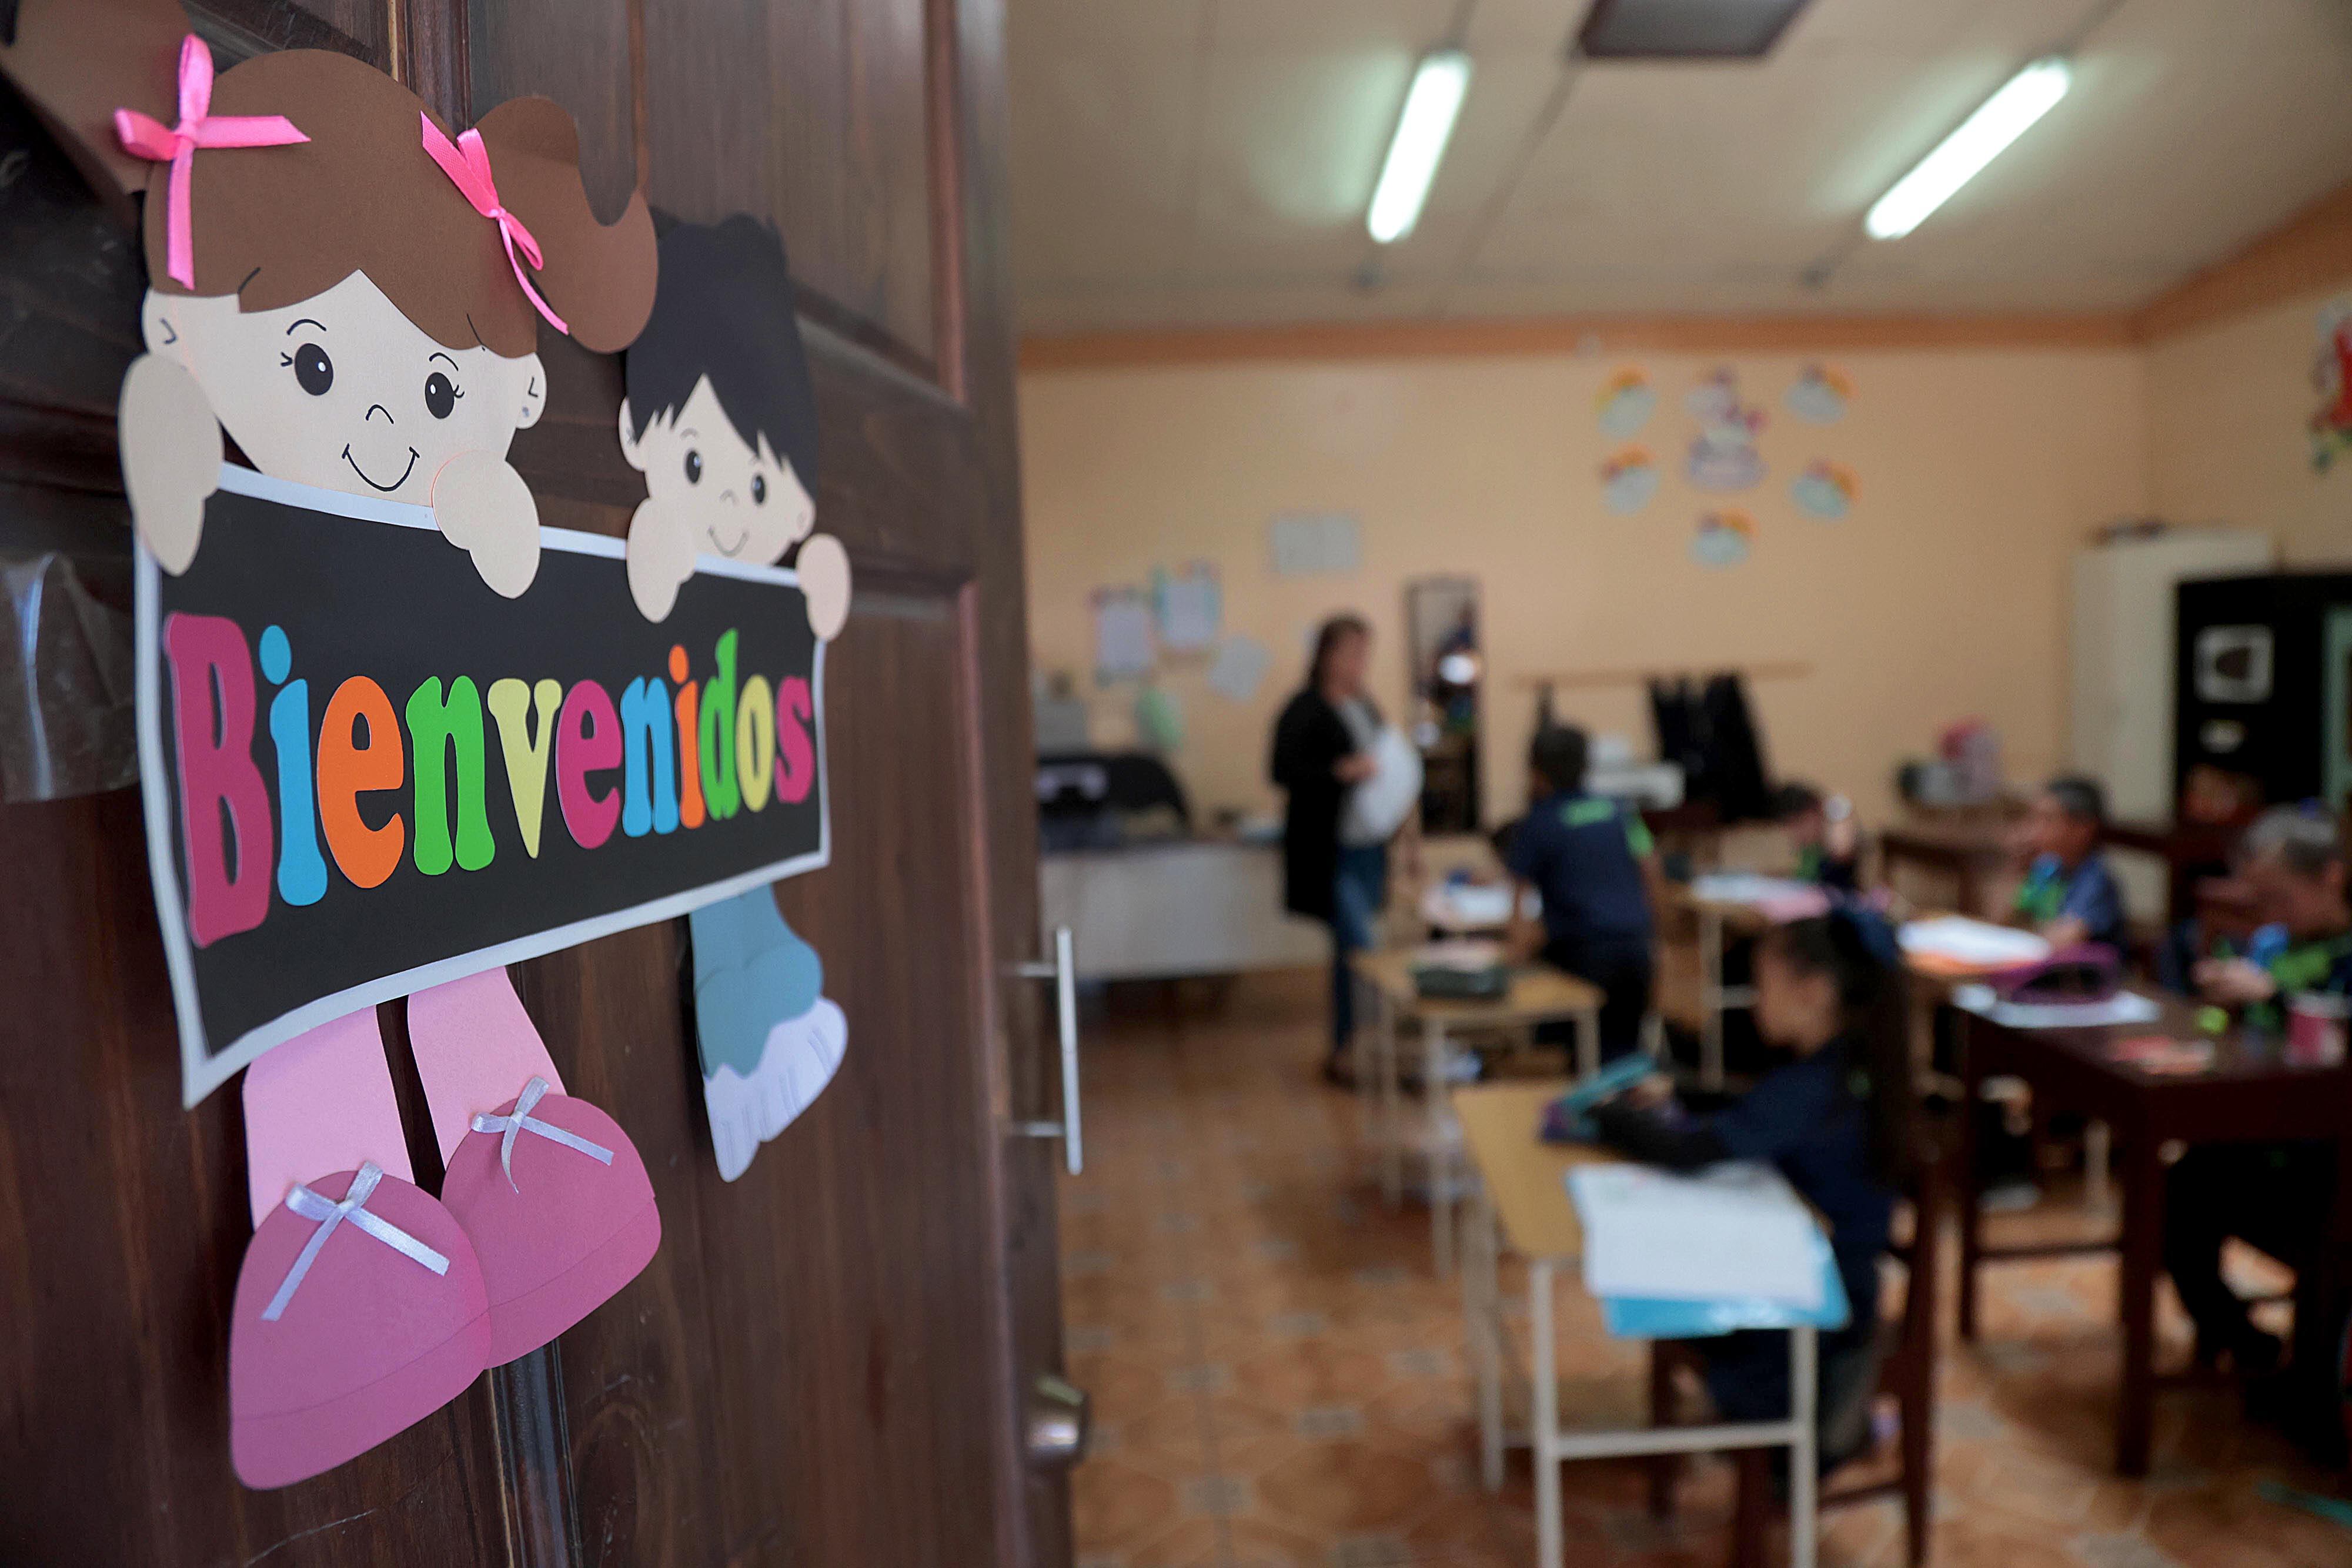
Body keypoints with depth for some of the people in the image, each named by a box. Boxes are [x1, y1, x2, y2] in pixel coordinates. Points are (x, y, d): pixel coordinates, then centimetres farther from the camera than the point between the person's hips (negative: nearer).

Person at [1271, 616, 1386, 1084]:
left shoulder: (1365, 707, 14)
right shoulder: (1303, 710, -10)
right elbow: (1283, 770, -16)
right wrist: (1339, 771, -27)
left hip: (1366, 847, 7)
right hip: (1328, 850, -7)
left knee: (1349, 949, 12)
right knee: (1358, 947, -12)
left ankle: (1344, 1050, 21)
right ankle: (1346, 1053, -2)